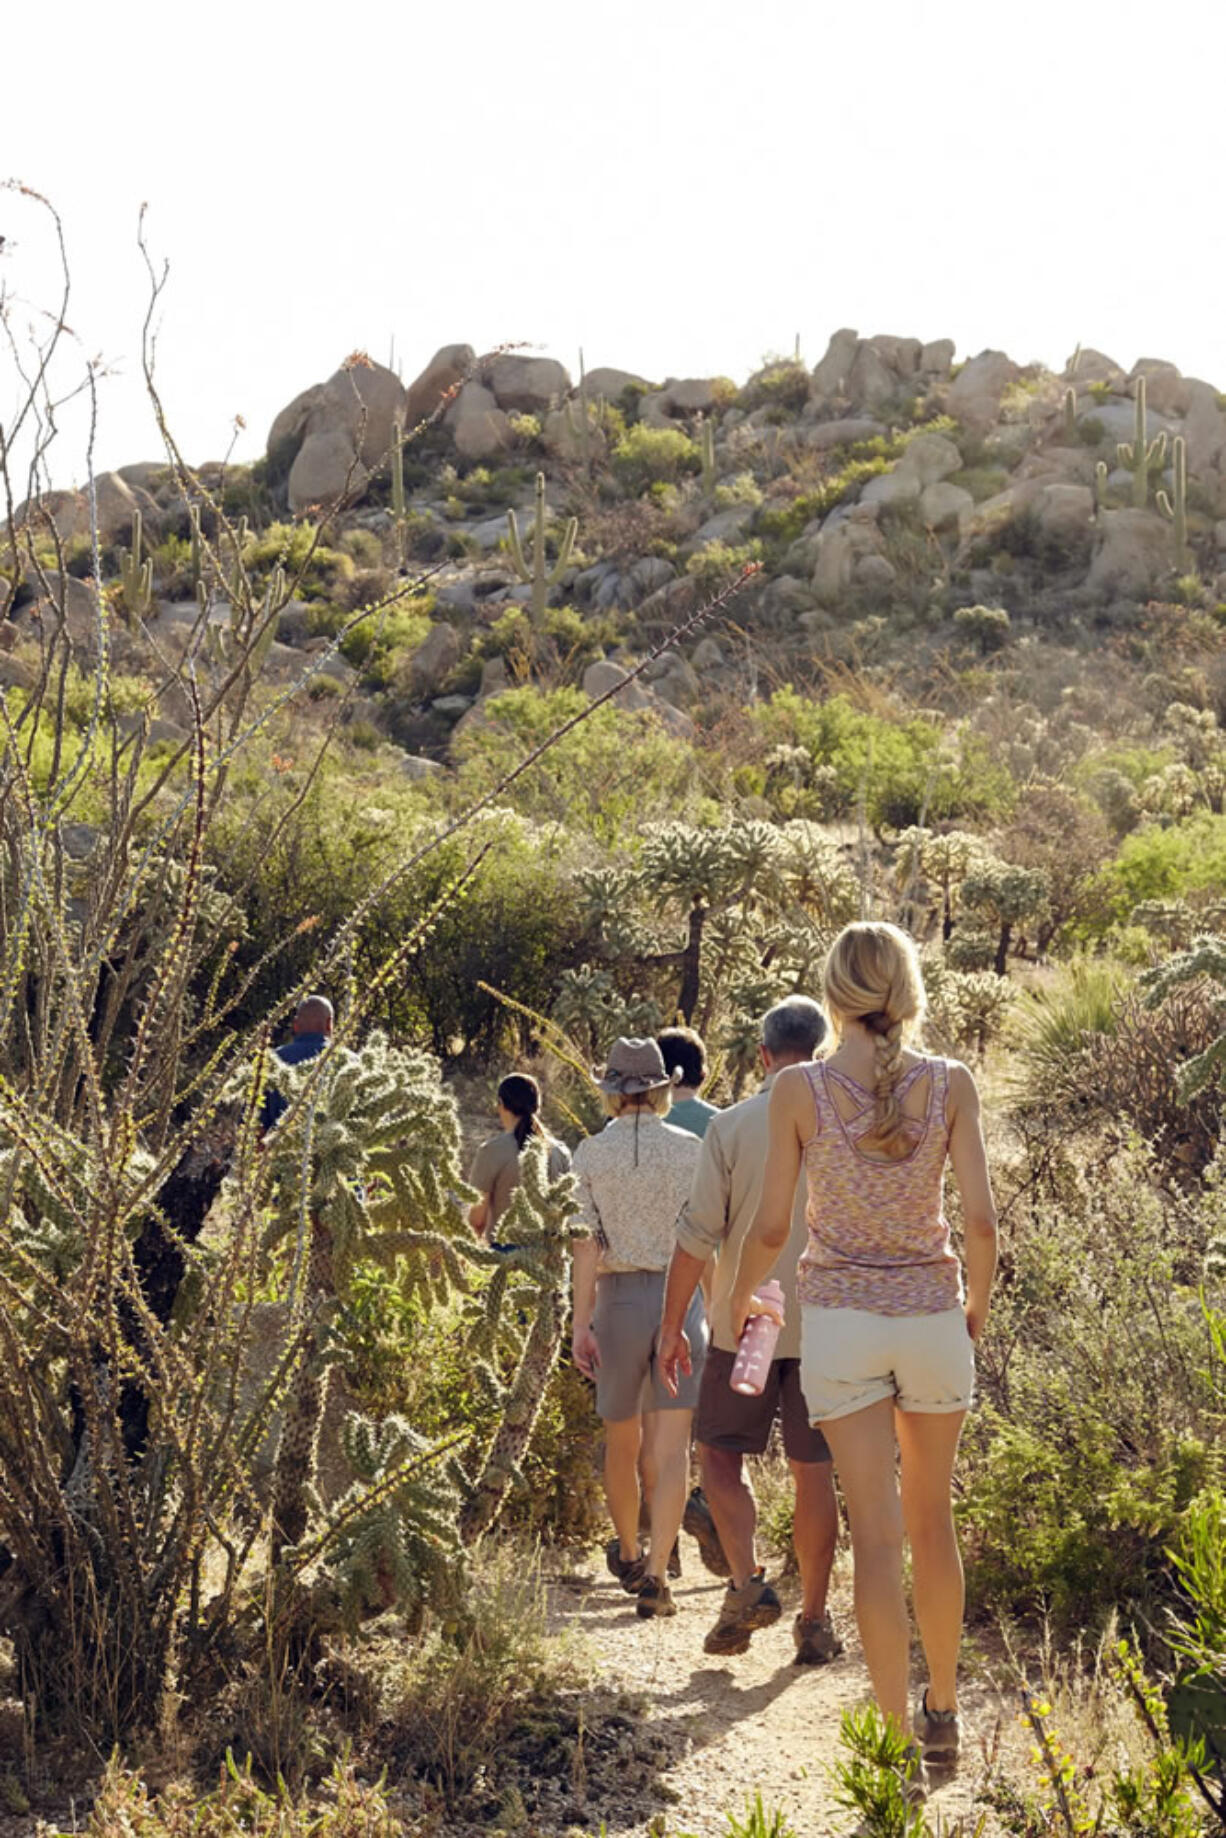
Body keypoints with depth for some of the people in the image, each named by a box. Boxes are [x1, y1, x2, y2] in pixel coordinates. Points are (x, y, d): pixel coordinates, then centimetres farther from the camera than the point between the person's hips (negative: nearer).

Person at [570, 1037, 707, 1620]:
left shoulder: (591, 1153, -1)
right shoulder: (691, 1150, 0)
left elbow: (586, 1243, -7)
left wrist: (580, 1324, -8)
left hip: (619, 1297, 1)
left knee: (622, 1442, 18)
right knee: (670, 1450, -3)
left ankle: (628, 1554, 36)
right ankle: (654, 1573, -14)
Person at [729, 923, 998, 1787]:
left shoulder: (800, 1088, -7)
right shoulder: (952, 1083, -5)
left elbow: (771, 1228, -5)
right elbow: (981, 1216, -7)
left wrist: (741, 1296, 15)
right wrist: (979, 1299, 12)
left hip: (839, 1318, -1)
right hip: (931, 1314, 1)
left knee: (877, 1535, 0)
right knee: (933, 1521, 18)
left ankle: (898, 1746, 0)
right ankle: (943, 1714, 29)